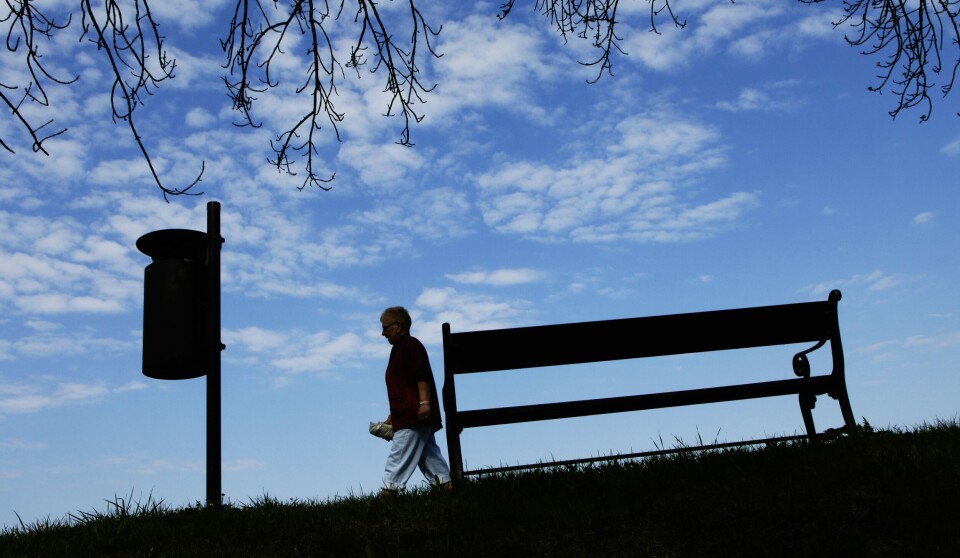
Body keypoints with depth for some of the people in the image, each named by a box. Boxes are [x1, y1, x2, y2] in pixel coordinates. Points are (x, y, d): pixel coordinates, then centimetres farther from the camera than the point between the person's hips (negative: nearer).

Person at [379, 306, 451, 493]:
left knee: (399, 455, -11)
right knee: (429, 454, 8)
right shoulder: (400, 349, 25)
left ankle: (389, 490, -12)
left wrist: (424, 402, -27)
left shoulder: (410, 345, -6)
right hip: (408, 416, 10)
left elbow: (422, 376, -19)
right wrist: (392, 417, 28)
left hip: (414, 415, -10)